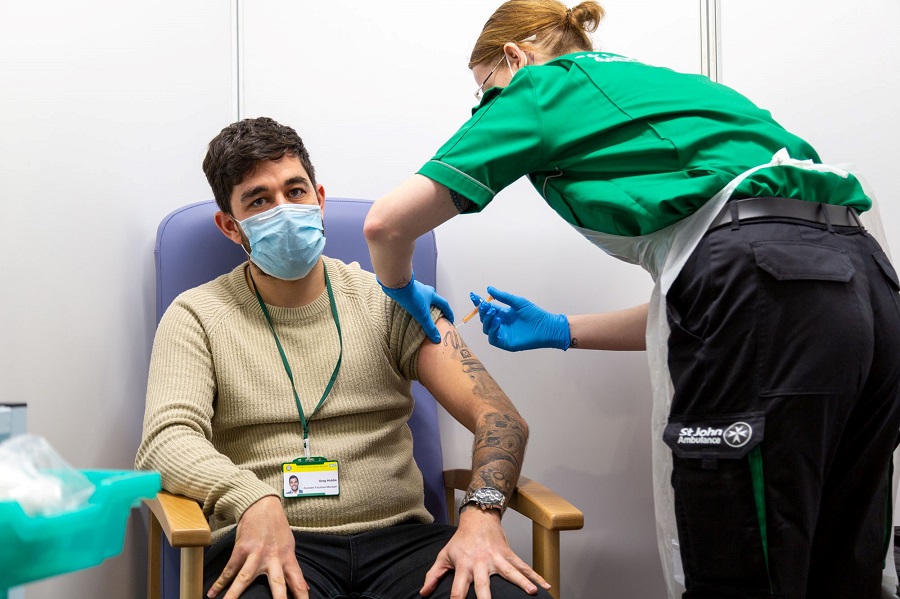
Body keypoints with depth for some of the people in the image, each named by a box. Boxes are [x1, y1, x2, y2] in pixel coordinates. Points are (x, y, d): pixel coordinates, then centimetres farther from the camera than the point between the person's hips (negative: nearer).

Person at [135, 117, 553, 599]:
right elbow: (164, 443, -7)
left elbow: (499, 417, 2)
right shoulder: (197, 316, 9)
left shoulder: (387, 302, 11)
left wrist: (481, 513, -19)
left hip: (398, 538, 2)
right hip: (266, 543, -2)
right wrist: (256, 501, -28)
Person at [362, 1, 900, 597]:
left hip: (763, 294, -9)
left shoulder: (539, 86, 13)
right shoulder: (652, 85, 34)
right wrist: (560, 330, 36)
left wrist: (403, 289, 26)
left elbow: (388, 222, 4)